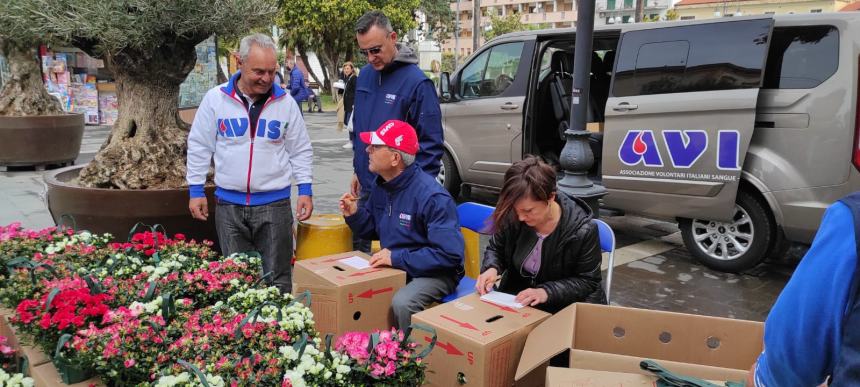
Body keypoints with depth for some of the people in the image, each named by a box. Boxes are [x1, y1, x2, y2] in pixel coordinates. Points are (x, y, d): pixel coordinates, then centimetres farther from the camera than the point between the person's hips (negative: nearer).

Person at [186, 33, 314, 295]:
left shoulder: (285, 102, 0)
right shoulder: (216, 99, -2)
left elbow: (300, 150, 6)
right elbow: (199, 147, 5)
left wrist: (305, 189, 0)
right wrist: (196, 190, 3)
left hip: (275, 204, 0)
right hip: (229, 205, 1)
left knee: (277, 280, 5)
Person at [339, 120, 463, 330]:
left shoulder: (432, 196, -24)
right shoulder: (381, 185, 1)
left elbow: (450, 254, -27)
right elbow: (374, 231, 16)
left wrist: (398, 258, -27)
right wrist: (355, 214, -6)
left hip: (435, 272, -7)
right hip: (394, 266, 7)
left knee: (401, 303, -33)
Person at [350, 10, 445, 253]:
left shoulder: (416, 82, -16)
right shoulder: (365, 75, 6)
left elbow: (431, 144, -15)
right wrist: (358, 170, 16)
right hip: (366, 186, 7)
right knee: (358, 251, 18)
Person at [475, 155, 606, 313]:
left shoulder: (583, 230, -23)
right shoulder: (512, 217, -14)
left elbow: (588, 281, -13)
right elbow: (496, 248, 5)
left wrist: (547, 292, -27)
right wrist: (492, 268, -18)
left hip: (564, 306, -1)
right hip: (515, 299, 1)